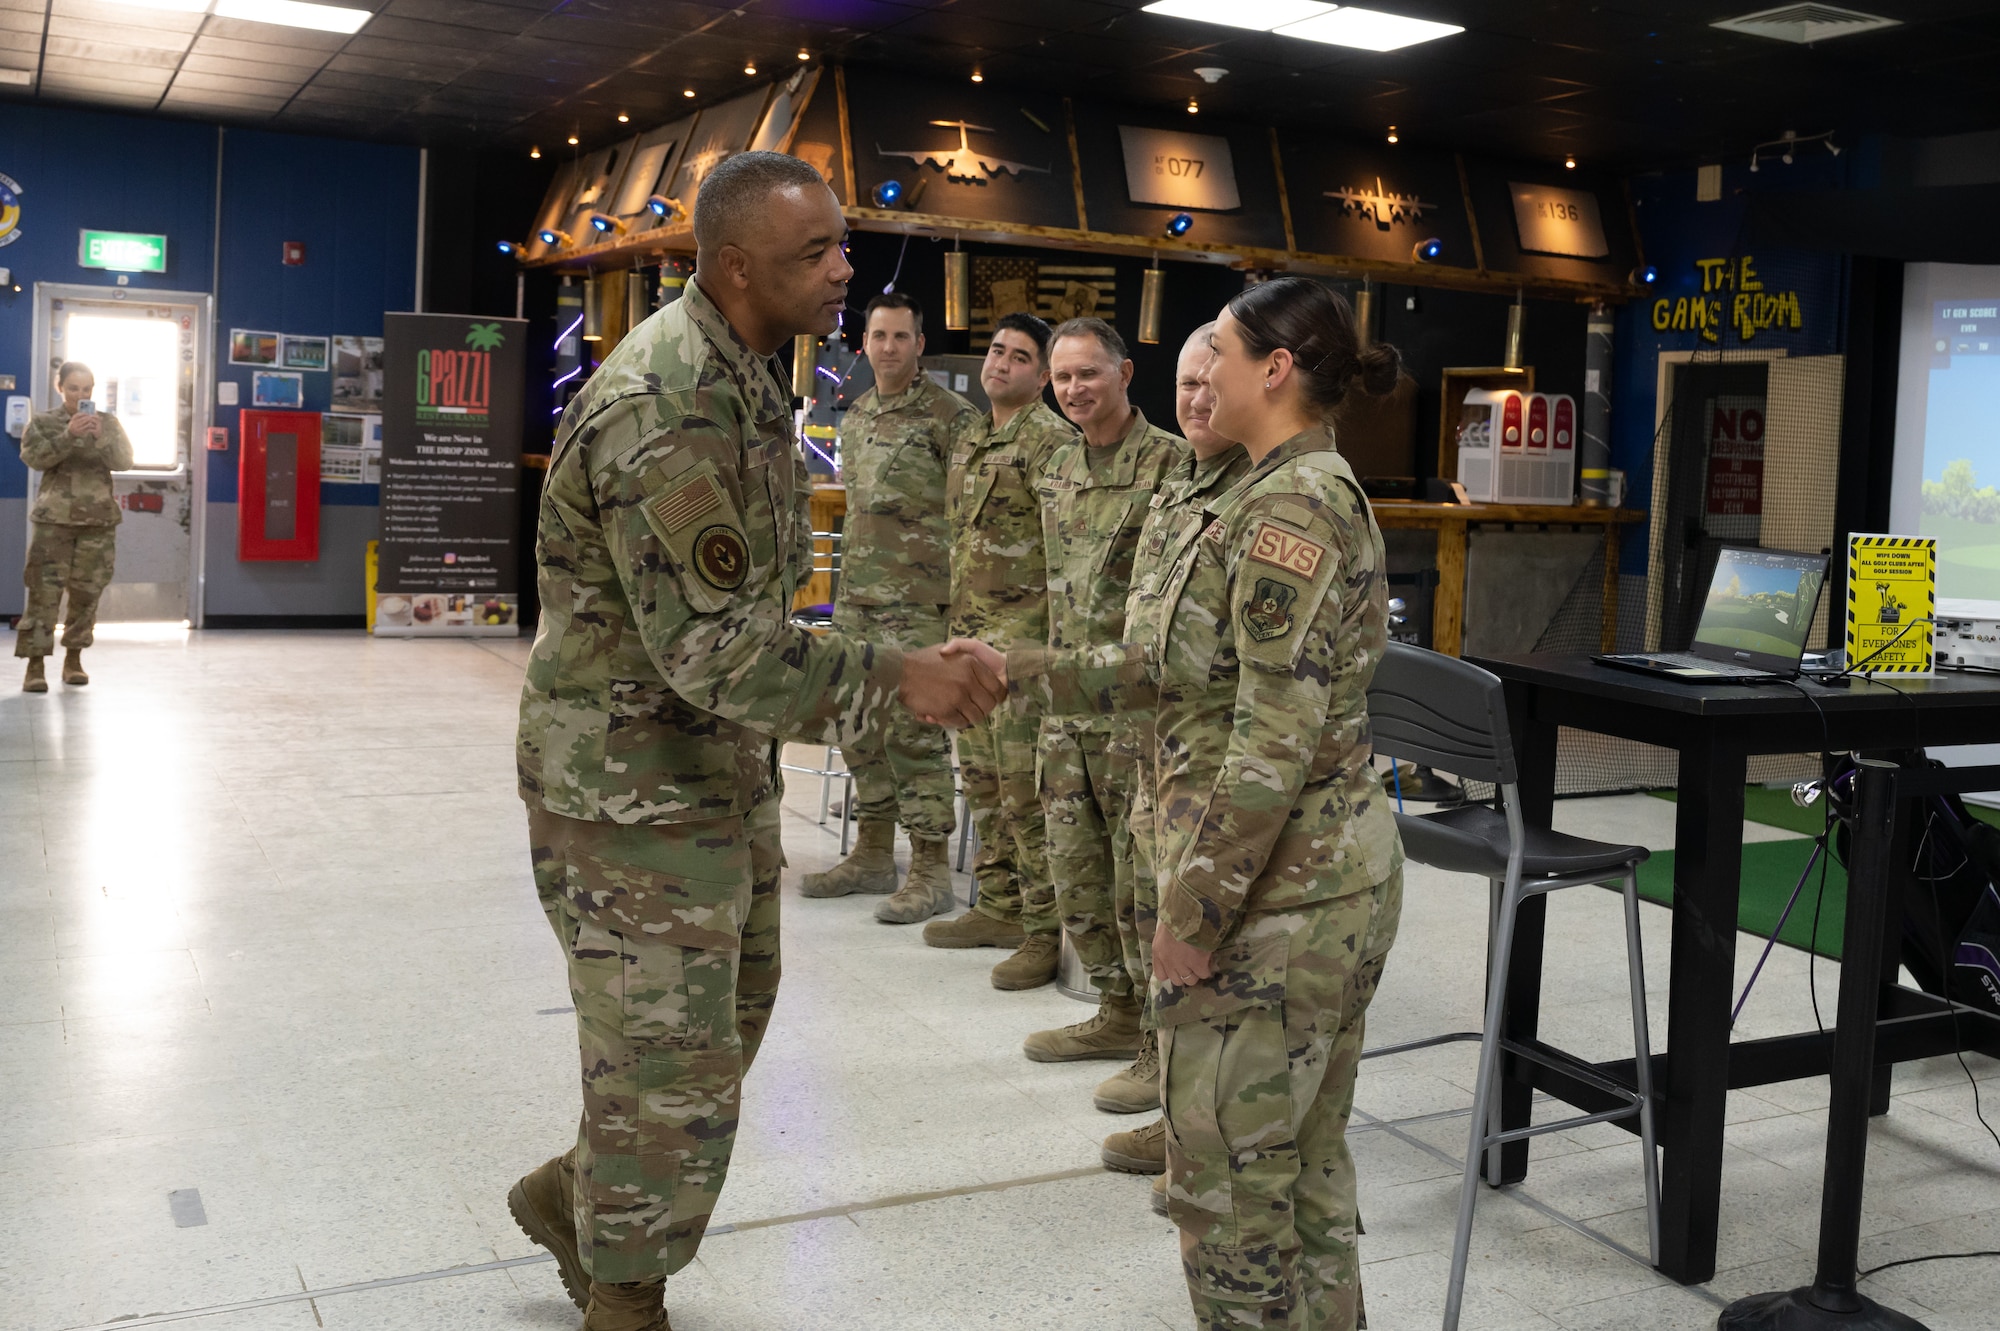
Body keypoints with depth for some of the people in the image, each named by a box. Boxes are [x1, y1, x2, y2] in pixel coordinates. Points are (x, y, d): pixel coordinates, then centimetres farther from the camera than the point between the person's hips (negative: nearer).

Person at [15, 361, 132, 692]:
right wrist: (69, 435, -23)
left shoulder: (108, 422, 8)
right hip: (54, 518, -2)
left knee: (86, 592, 4)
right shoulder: (43, 423, 4)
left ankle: (74, 658, 17)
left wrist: (100, 437, -19)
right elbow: (34, 457, -10)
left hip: (99, 519, 2)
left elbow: (124, 461, -2)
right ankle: (35, 665, -8)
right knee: (44, 591, -8)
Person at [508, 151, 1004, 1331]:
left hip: (723, 763, 10)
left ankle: (579, 1196, 42)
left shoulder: (746, 375, 7)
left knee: (726, 1022, 22)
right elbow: (709, 647, -29)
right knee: (673, 1064, 3)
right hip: (633, 779, -9)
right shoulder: (663, 407, -25)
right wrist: (892, 679, -26)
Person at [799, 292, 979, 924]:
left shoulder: (949, 414, -8)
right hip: (856, 599, 8)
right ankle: (873, 855, 24)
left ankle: (931, 871, 1)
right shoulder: (855, 417, 16)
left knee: (917, 730, -6)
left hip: (917, 602, -8)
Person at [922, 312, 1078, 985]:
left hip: (1023, 634, -9)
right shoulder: (971, 442, 17)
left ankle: (1047, 929, 0)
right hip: (970, 632, 9)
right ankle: (998, 908, 26)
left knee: (1027, 789, -7)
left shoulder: (1051, 441, -11)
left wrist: (1053, 639, -21)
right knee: (983, 779, 15)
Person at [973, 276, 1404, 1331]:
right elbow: (1163, 664, 13)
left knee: (1229, 1175, 4)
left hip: (1273, 892, -10)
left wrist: (1192, 914, -19)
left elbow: (1277, 739, -24)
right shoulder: (1311, 493, 13)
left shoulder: (1287, 511, -19)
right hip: (1332, 875, 10)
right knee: (1306, 1165, 19)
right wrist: (1017, 672, 10)